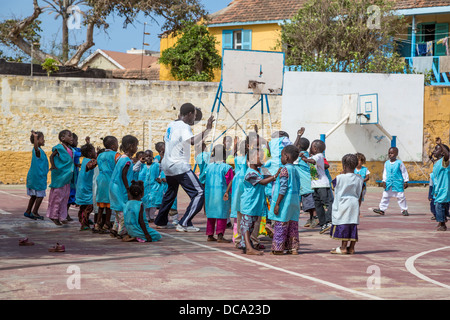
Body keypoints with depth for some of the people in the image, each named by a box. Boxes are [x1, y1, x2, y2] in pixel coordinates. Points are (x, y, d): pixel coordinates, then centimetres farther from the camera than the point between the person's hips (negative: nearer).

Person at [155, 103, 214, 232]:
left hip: (167, 165, 10)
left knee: (170, 193, 28)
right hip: (179, 166, -10)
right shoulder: (184, 126, -14)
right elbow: (193, 141, -32)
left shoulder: (171, 125, 13)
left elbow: (165, 141, 26)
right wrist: (207, 129, -30)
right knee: (199, 193, -9)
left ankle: (160, 221, 35)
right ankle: (184, 224, -14)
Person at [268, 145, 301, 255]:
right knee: (292, 226, 10)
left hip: (285, 201, -8)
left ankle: (278, 249, -2)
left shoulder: (284, 169, -12)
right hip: (294, 202, 8)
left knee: (280, 225, -3)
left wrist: (277, 204, -17)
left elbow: (283, 188, -18)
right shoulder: (295, 171, 12)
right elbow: (297, 189, 15)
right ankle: (293, 248, 11)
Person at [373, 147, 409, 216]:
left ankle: (404, 210, 9)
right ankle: (381, 209, 10)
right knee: (385, 196, 5)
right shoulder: (386, 163, 6)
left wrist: (405, 182, -2)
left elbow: (404, 172, 0)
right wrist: (384, 181, 7)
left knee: (400, 197, 0)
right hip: (388, 183, 4)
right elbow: (385, 173, 13)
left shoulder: (399, 163, -6)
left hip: (398, 183, -4)